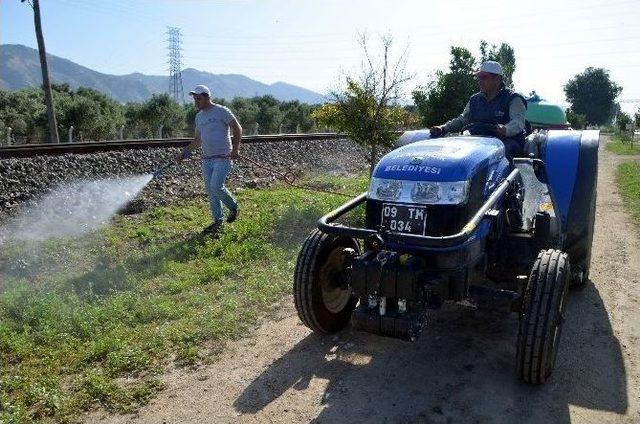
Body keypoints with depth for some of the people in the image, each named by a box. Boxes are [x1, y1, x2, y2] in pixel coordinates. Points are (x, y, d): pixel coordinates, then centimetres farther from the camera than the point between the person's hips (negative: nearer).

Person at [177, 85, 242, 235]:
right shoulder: (199, 116, 16)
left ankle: (233, 206, 9)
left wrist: (235, 148, -17)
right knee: (210, 190, 5)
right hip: (206, 159, 7)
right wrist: (183, 154, 15)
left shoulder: (221, 111, -5)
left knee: (216, 186, -18)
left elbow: (237, 128, -7)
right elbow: (197, 140, 23)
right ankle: (218, 220, 15)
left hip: (223, 158, -7)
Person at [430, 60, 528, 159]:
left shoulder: (512, 99, -1)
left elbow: (518, 122, -17)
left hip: (508, 141, -5)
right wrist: (443, 128, -3)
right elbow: (462, 120, 17)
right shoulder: (475, 100, 18)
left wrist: (504, 129, -41)